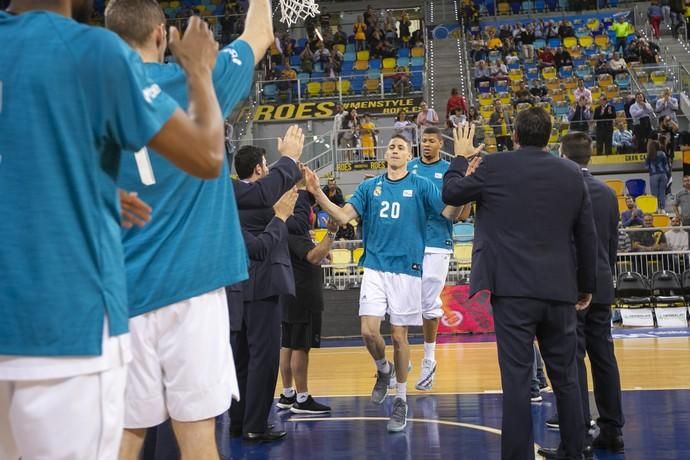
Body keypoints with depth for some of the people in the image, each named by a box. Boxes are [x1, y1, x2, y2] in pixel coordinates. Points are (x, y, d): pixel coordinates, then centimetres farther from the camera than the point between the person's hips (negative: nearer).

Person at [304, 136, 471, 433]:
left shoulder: (421, 186, 1)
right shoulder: (369, 187, 8)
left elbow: (450, 213, -9)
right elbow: (343, 216, -1)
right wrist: (317, 194, -13)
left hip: (406, 268, -2)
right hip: (375, 267, 2)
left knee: (399, 336, 3)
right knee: (368, 331, -8)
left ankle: (401, 400, 18)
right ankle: (383, 370, 26)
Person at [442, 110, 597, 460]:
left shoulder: (495, 167, -3)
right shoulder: (572, 174, 6)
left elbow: (450, 194, 10)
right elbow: (587, 236, 11)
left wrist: (461, 158, 26)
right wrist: (586, 286, 22)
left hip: (513, 290, -4)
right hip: (560, 291, 4)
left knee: (517, 378, -3)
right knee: (565, 377, 15)